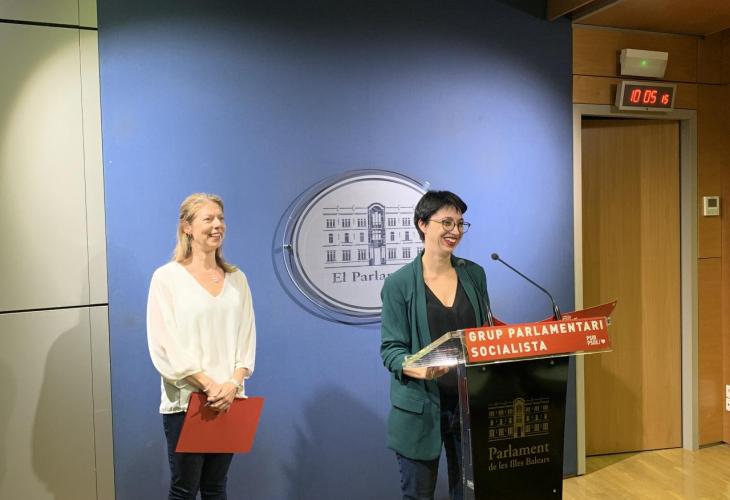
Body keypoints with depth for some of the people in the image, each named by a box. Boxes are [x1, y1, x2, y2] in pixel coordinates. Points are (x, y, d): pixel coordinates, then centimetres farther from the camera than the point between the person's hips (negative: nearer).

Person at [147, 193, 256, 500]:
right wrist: (208, 385, -16)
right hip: (186, 400, -4)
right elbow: (163, 344, -11)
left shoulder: (236, 278, 9)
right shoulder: (167, 277, -4)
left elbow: (246, 337, 5)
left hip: (228, 400, 4)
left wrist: (233, 383, -10)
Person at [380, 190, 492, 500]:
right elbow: (390, 349, -9)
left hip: (470, 402, 4)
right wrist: (420, 369, -28)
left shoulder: (474, 274, 6)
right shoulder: (399, 283, -8)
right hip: (420, 408, -3)